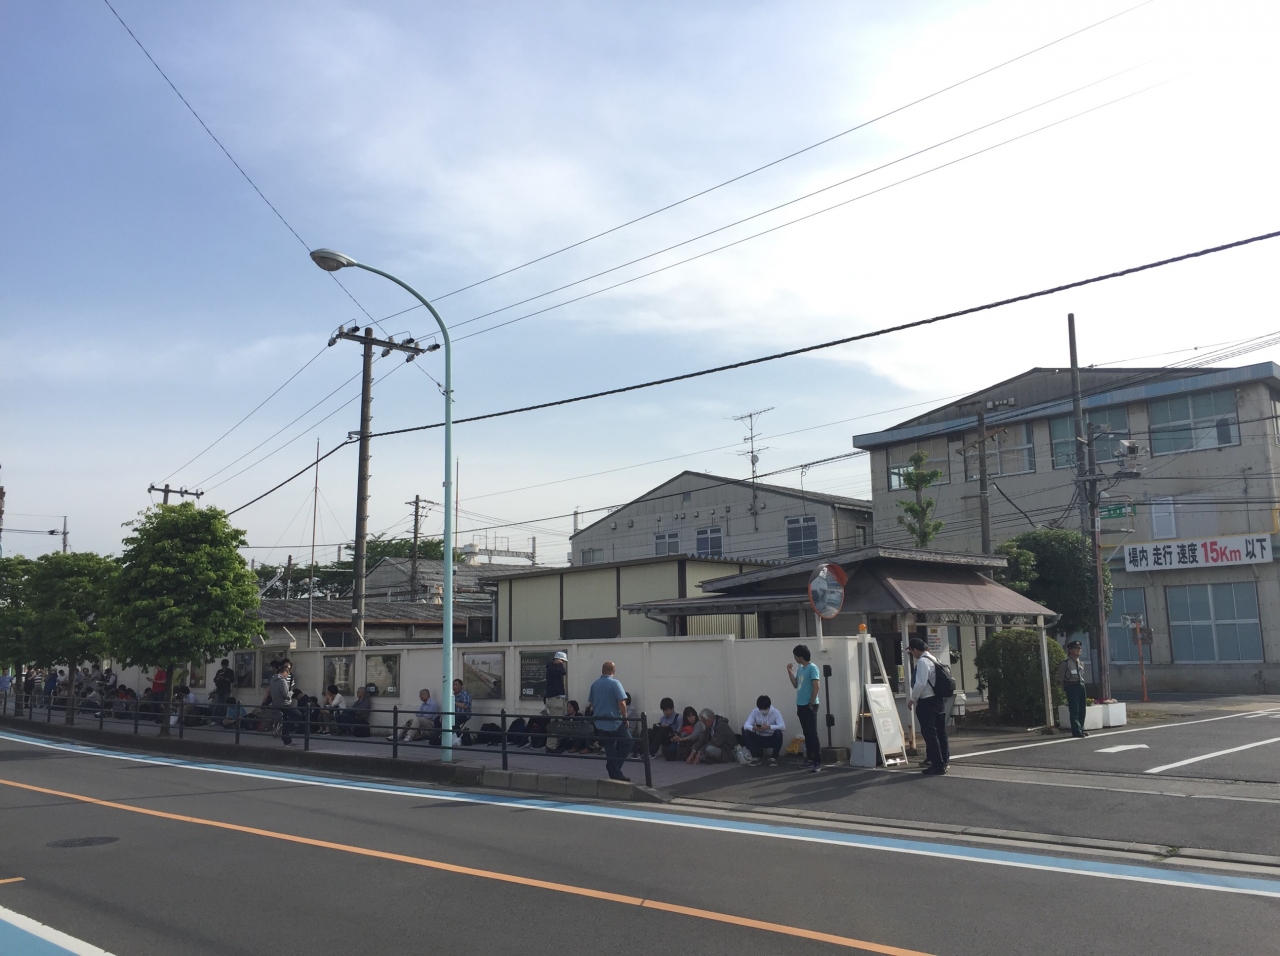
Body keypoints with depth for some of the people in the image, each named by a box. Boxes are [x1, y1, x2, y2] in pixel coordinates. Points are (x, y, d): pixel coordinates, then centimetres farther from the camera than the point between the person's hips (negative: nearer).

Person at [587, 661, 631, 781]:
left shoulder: (594, 684, 7)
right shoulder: (615, 683, -12)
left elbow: (592, 704, 16)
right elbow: (622, 703, -17)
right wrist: (625, 718, -6)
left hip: (600, 723, 6)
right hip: (614, 721, -6)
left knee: (609, 748, 12)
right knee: (626, 742, 7)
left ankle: (615, 773, 12)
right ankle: (615, 767, -2)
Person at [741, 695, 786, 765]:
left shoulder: (775, 712, -15)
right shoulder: (755, 712, -10)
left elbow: (783, 726, -28)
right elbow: (746, 725, -19)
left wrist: (769, 727, -43)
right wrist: (753, 728, -42)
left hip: (771, 739, -2)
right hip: (759, 738, 2)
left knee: (778, 733, -33)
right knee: (746, 733, -24)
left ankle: (773, 757, -11)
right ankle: (757, 756, -3)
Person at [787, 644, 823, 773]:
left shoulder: (812, 668, -14)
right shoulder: (800, 669, 13)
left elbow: (817, 686, -18)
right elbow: (796, 685, 17)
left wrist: (811, 703, -16)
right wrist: (790, 672, 7)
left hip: (809, 706, -8)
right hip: (801, 705, 9)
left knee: (813, 734, -8)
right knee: (807, 734, 13)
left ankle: (817, 762, -7)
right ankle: (809, 759, 19)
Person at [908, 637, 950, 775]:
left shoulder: (922, 661, -16)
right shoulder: (933, 659, 13)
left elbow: (920, 683, -22)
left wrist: (913, 699, -10)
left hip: (927, 702, -10)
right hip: (939, 700, 10)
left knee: (930, 733, -5)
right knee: (940, 732, 15)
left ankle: (938, 765, -5)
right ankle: (944, 760, 22)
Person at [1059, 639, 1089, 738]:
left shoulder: (1081, 663, 14)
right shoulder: (1065, 663, -5)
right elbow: (1060, 678, -2)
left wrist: (1082, 684, 9)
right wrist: (1066, 687, -2)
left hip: (1081, 686, 6)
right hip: (1071, 687, -6)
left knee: (1082, 710, 9)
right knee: (1074, 710, -7)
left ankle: (1081, 729, 20)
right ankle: (1077, 731, -5)